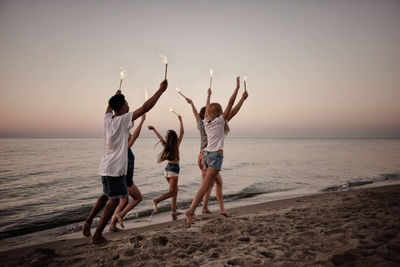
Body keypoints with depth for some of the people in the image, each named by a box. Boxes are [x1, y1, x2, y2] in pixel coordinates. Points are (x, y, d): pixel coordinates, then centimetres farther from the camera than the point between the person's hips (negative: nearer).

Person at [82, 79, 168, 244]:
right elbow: (145, 107, -18)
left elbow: (109, 107, 32)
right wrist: (161, 90, -11)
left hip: (105, 168, 8)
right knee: (114, 200, 1)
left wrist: (116, 96, 48)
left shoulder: (108, 118, 6)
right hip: (115, 169, -8)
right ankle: (97, 235, 5)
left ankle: (88, 221, 22)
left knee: (106, 196, 25)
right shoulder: (123, 120, -14)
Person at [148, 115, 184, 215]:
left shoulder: (166, 145, 3)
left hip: (167, 168, 6)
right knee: (172, 192, -4)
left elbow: (160, 137, 16)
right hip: (174, 169, -6)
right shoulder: (176, 145, -7)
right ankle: (157, 201, -24)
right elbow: (182, 132, -3)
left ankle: (174, 210, 13)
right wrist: (180, 120, 5)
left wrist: (153, 129, 26)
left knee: (175, 190, 15)